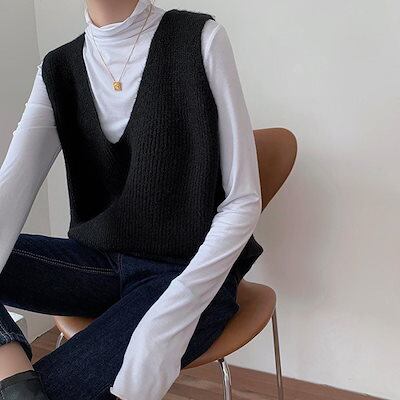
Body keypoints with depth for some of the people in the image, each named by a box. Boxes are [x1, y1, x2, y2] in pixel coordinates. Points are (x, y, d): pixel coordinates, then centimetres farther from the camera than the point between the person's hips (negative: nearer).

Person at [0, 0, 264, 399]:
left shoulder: (200, 38, -8)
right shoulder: (57, 69, 3)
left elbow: (243, 200, -9)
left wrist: (171, 317, -24)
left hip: (193, 272, -5)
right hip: (97, 261, 5)